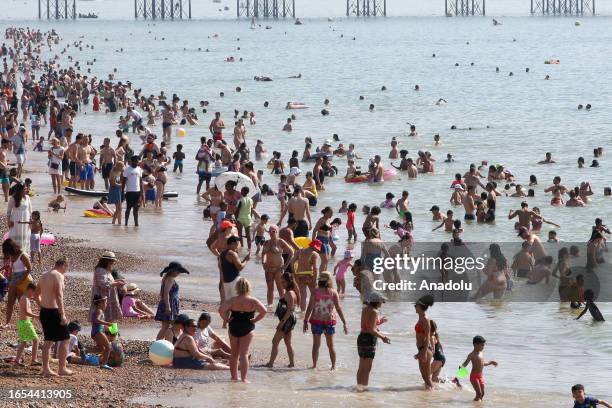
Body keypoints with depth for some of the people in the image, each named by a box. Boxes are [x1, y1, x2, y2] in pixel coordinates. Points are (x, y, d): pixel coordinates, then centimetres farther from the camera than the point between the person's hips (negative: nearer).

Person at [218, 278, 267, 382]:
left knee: (234, 354, 17)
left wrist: (226, 319, -4)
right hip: (247, 329, -2)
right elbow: (263, 311, -18)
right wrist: (255, 320, -7)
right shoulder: (253, 301, -8)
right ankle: (243, 378, -8)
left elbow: (221, 309, -17)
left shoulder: (232, 300, -6)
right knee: (244, 354, 0)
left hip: (234, 327, 2)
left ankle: (234, 376, 26)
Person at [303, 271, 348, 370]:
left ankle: (314, 365, 7)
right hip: (330, 320, 1)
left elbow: (310, 307, -10)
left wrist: (305, 321, -3)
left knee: (316, 345, 9)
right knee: (330, 345, 15)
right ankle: (333, 366, 17)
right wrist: (344, 323, -2)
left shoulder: (315, 291, -9)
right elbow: (338, 308, -6)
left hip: (316, 320, -1)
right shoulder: (333, 292, -5)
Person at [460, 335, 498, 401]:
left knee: (482, 394, 9)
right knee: (479, 393, -12)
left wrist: (490, 362, 34)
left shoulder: (481, 353, 10)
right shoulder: (472, 355, -14)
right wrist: (461, 366, -41)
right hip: (474, 376, -8)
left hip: (481, 376, 8)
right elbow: (465, 364, -20)